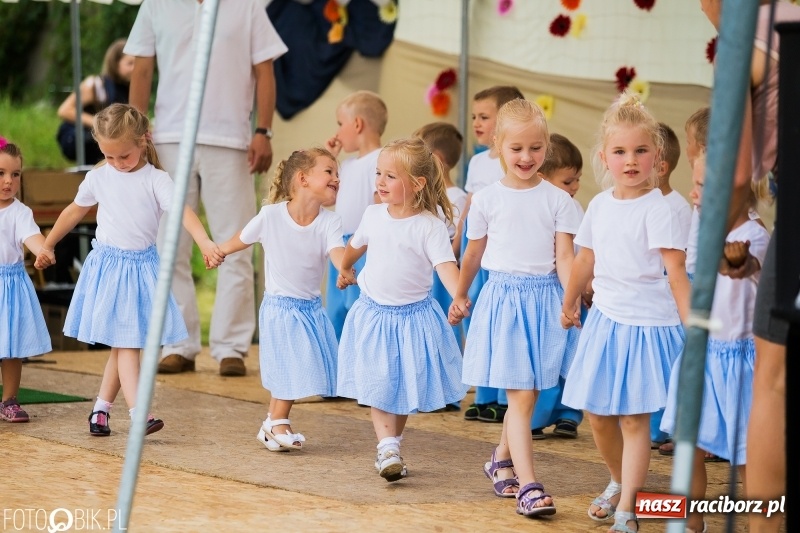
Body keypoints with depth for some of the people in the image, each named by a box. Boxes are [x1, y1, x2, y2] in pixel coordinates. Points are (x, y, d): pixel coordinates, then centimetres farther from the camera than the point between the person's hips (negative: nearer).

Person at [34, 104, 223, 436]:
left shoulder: (156, 180, -7)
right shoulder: (98, 177, 1)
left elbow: (182, 211, -22)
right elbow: (75, 211, 17)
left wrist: (205, 242, -39)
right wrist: (48, 245, 25)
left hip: (142, 267, 0)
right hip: (108, 266, 0)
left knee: (124, 343, 6)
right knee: (125, 343, -7)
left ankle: (101, 408, 20)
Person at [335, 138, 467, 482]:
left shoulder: (429, 226, -15)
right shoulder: (374, 215, -1)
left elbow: (445, 264, -28)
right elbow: (356, 244, 21)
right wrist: (344, 269, 39)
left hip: (413, 316, -3)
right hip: (373, 314, 3)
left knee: (405, 387, 8)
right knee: (378, 386, -6)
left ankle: (391, 447, 25)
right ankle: (387, 448, -10)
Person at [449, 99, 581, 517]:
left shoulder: (557, 200, 3)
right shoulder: (486, 199, 3)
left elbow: (564, 256, -1)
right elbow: (473, 254, 16)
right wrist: (460, 296, 25)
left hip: (544, 299, 2)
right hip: (502, 297, -2)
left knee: (529, 393, 10)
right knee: (521, 395, -7)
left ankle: (501, 459, 34)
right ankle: (527, 485, -10)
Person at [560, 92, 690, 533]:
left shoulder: (657, 210, -14)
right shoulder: (599, 205, 4)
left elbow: (677, 273, -15)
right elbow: (586, 260, 18)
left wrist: (693, 327, -19)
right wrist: (569, 305, 28)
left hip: (648, 324, -6)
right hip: (605, 319, 6)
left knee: (635, 418, -2)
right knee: (597, 412, 13)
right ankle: (617, 482, 36)